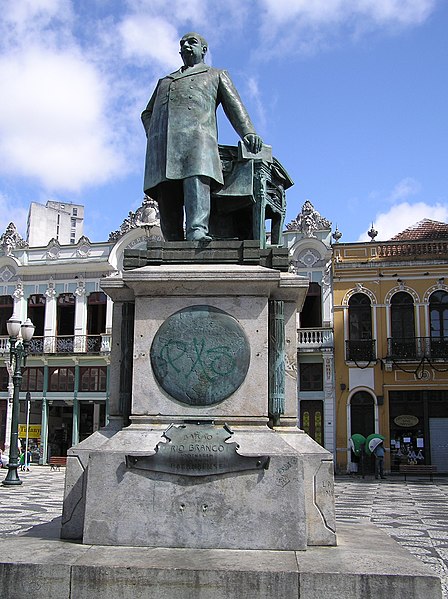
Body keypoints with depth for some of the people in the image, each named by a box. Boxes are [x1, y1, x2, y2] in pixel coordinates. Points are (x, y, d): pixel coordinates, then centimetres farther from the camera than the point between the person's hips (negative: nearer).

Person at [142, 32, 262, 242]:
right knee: (166, 197, -13)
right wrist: (153, 135, 13)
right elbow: (147, 114, 36)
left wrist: (248, 132, -5)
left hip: (196, 132, -3)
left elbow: (234, 106, 14)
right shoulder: (164, 81, 40)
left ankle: (198, 232, -49)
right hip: (162, 143, 4)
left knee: (197, 177, -31)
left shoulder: (217, 75, 30)